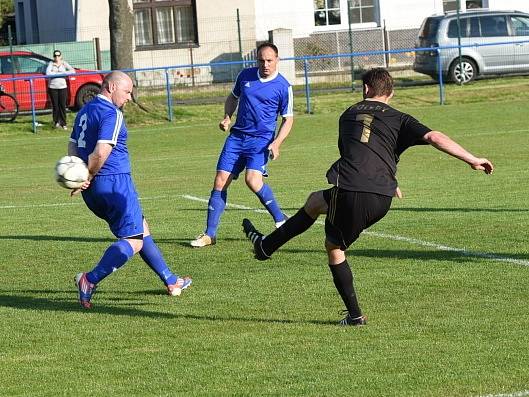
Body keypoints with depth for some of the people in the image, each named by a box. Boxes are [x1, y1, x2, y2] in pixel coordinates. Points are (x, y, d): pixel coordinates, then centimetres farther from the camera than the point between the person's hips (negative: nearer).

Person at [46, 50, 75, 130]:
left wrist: (63, 73, -14)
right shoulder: (51, 63, 3)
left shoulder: (64, 63, 6)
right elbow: (48, 73, -14)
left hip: (62, 87, 0)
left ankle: (63, 123, 1)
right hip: (53, 87, 0)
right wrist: (59, 73, -11)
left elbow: (73, 71, -5)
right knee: (55, 105, 0)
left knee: (63, 105, -3)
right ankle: (56, 122, 13)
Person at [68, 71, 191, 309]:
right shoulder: (111, 114, -13)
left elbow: (72, 147, 17)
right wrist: (89, 177, -10)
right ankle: (90, 280, -18)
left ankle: (171, 282, 23)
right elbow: (101, 152, -24)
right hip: (114, 182, -10)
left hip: (93, 191, 10)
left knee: (141, 229, 19)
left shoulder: (85, 111, 17)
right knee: (133, 241, -7)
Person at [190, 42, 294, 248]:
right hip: (237, 136, 5)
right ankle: (209, 234, 5)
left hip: (261, 140, -5)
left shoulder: (283, 86, -5)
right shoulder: (245, 75, 6)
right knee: (220, 182, -2)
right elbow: (233, 97, 24)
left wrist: (276, 143, -13)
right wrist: (227, 117, 5)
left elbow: (288, 119, 0)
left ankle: (281, 221, -5)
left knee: (253, 180, -25)